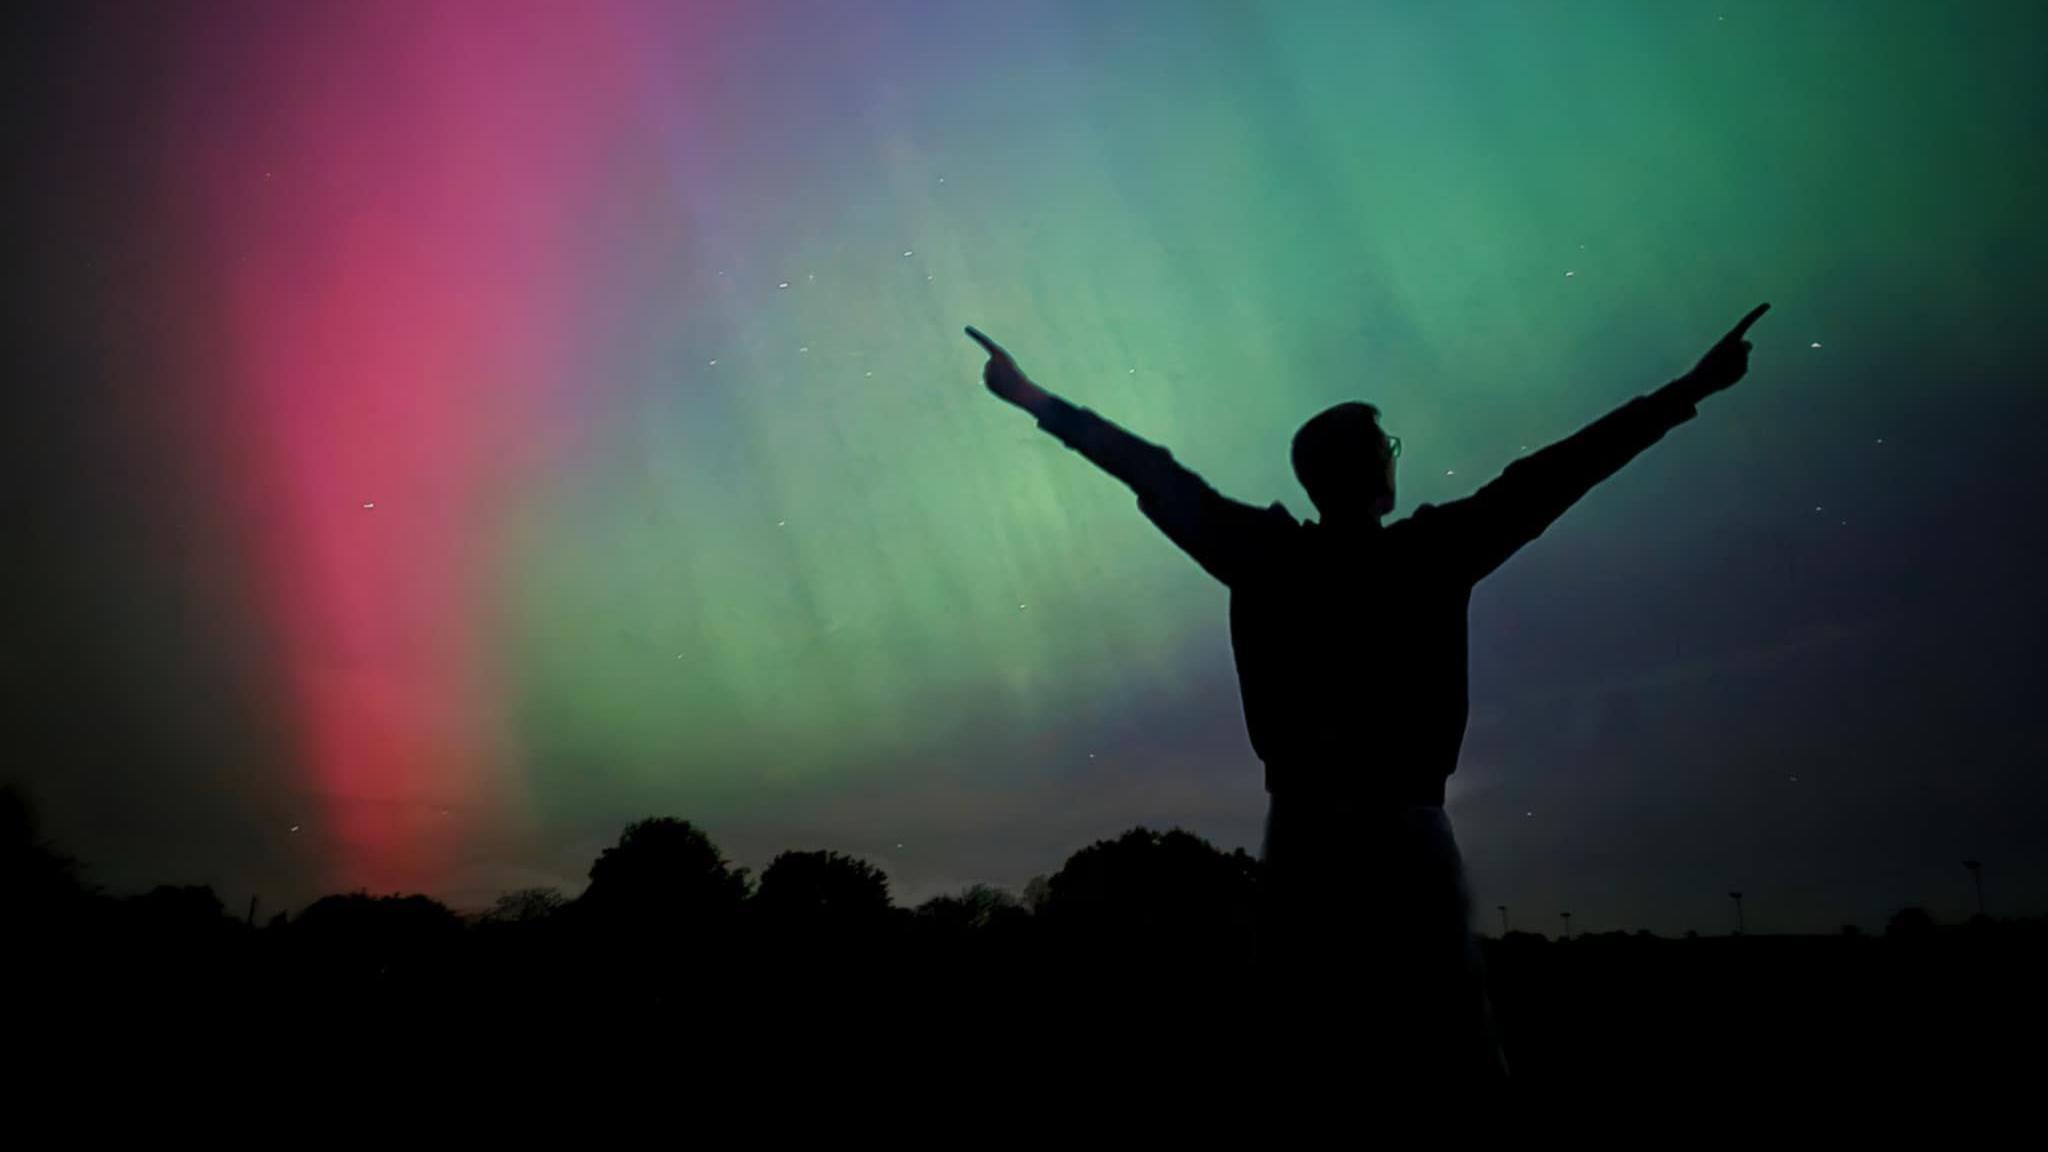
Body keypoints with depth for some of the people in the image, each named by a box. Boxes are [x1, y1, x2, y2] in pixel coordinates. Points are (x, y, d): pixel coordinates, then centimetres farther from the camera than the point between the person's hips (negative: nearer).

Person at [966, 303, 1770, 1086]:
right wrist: (1690, 389, 9)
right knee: (1447, 1054, 2)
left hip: (1304, 835, 3)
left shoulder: (1268, 559, 1)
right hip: (1403, 835, -3)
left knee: (1310, 1048, 10)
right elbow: (1550, 476, 1)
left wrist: (1036, 401, 14)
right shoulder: (1431, 554, -4)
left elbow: (1159, 478, 6)